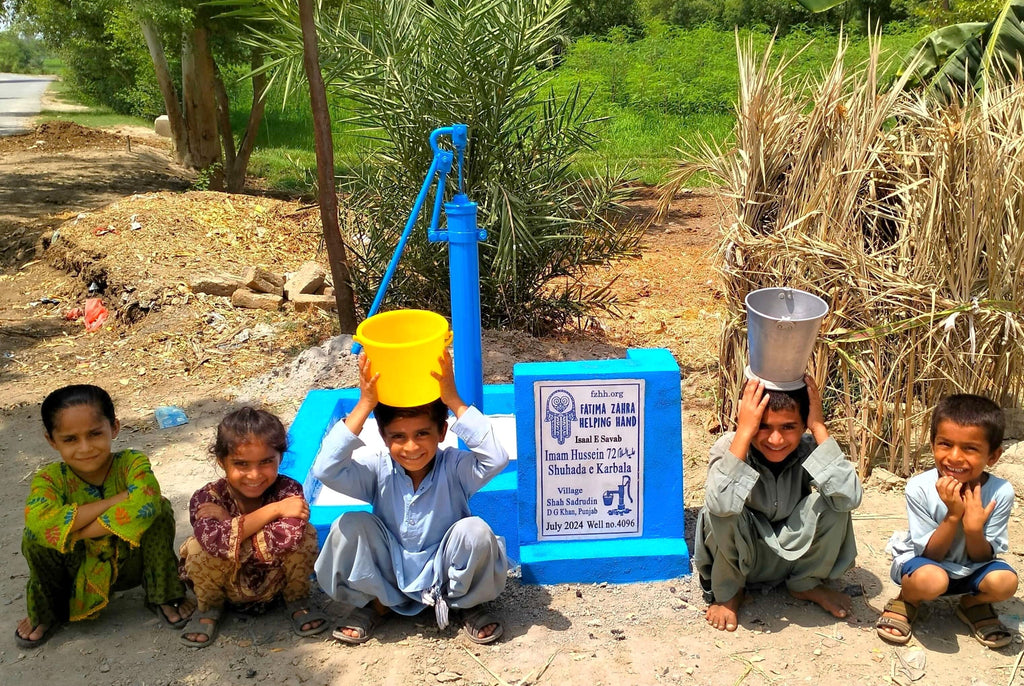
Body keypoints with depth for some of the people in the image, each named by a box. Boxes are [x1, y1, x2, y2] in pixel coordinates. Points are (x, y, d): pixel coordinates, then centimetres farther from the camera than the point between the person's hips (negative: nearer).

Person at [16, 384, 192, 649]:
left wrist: (75, 533, -36)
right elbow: (40, 522, -41)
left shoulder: (132, 463, -20)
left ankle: (162, 596, -4)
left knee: (159, 512, -27)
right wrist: (118, 499, -37)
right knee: (35, 537, -25)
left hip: (130, 563, -1)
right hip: (82, 572, 1)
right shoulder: (50, 478, -17)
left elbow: (143, 505, -43)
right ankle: (46, 613, 4)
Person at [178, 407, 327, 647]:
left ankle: (296, 601, 3)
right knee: (200, 547, -31)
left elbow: (287, 537, -42)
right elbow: (215, 539, -44)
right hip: (228, 588, 0)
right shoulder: (207, 498, -22)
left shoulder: (288, 491, -22)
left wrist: (231, 529, -33)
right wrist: (274, 510, -40)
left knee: (305, 534, -28)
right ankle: (209, 607, 4)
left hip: (277, 581, 0)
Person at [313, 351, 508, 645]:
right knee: (350, 525, -23)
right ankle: (375, 603, 6)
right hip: (391, 577, 2)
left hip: (446, 574, -1)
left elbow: (496, 459, -41)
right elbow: (325, 469, -32)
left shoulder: (454, 467, -19)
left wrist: (454, 401, -40)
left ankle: (469, 604, 1)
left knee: (475, 530, -32)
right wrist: (364, 405, -34)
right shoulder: (378, 470, -14)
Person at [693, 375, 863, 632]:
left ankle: (807, 584, 6)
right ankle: (728, 592, -2)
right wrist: (744, 432, -44)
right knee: (721, 514, -34)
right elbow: (720, 503, -45)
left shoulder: (809, 449, -17)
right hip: (738, 558, -2)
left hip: (794, 554, 2)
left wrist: (819, 428, -34)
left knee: (831, 500, -22)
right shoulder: (729, 447, -24)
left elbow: (849, 498, -36)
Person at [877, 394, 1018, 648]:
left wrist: (974, 527, -34)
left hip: (971, 569, 3)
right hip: (923, 562, -3)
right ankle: (907, 599, 1)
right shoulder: (920, 488, -25)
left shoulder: (1001, 493, -20)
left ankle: (974, 604, 8)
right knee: (932, 580, -35)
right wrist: (953, 516, -33)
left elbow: (981, 557, -12)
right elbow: (930, 554, -19)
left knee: (1005, 581, -27)